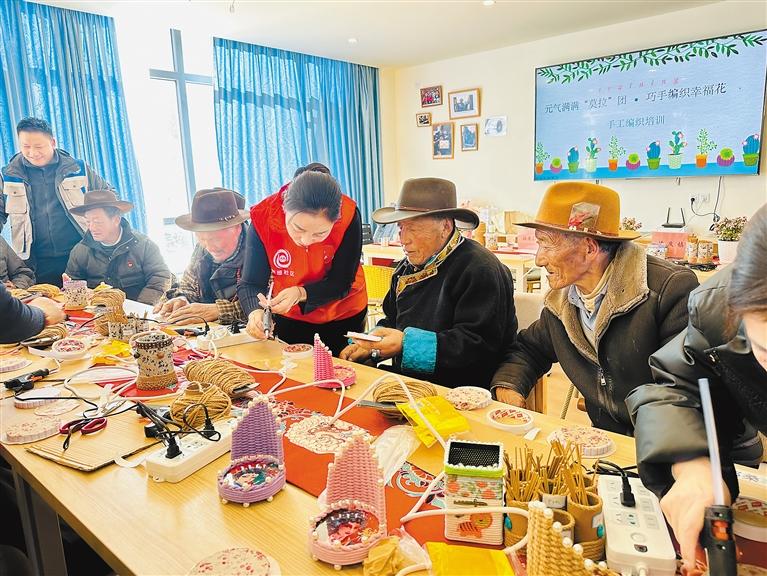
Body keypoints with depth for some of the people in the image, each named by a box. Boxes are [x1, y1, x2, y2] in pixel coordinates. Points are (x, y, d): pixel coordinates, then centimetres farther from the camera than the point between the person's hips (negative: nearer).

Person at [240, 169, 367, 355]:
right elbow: (251, 283, -21)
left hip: (343, 315, -1)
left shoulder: (348, 215, -30)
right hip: (289, 317, 1)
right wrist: (255, 312, -42)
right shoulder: (263, 216, -26)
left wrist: (300, 294, -40)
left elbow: (341, 284, -23)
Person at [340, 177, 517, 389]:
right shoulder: (409, 267, 12)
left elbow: (479, 346, -22)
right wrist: (371, 345, 2)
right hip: (407, 382, 8)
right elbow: (393, 321, 23)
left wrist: (407, 344, -26)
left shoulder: (480, 270, -15)